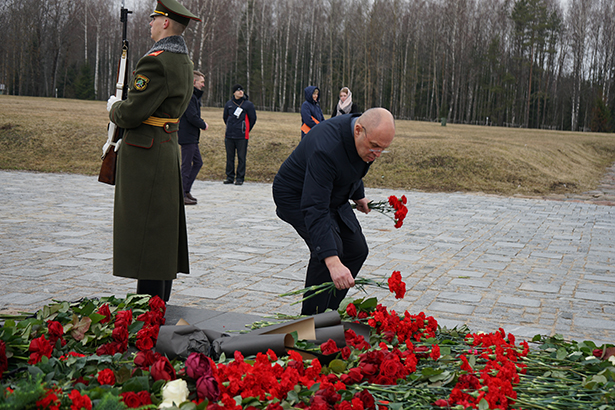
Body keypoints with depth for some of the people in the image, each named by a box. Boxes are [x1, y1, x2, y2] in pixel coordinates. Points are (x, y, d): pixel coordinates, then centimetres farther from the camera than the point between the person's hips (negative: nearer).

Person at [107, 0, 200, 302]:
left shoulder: (156, 62, -18)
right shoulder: (183, 61, 14)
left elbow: (131, 114, -20)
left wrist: (114, 107, 1)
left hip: (145, 155, -10)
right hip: (168, 149, 10)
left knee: (145, 230, -5)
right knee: (162, 230, 14)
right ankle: (160, 302, 24)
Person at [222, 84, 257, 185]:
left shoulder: (248, 104, 1)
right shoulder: (229, 104, 10)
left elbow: (253, 118, 6)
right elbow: (225, 117, 22)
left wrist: (246, 130, 10)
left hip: (242, 136, -3)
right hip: (229, 135, 3)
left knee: (241, 157, -2)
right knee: (230, 157, 7)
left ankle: (240, 178, 3)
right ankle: (230, 177, 15)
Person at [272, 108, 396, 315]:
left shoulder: (366, 135, -14)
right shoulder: (326, 149, -40)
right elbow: (315, 209, -45)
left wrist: (358, 195, 26)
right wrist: (333, 262, -52)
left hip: (331, 195, 9)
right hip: (296, 196, -9)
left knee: (356, 250, 5)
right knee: (329, 247, -27)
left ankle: (326, 314, 14)